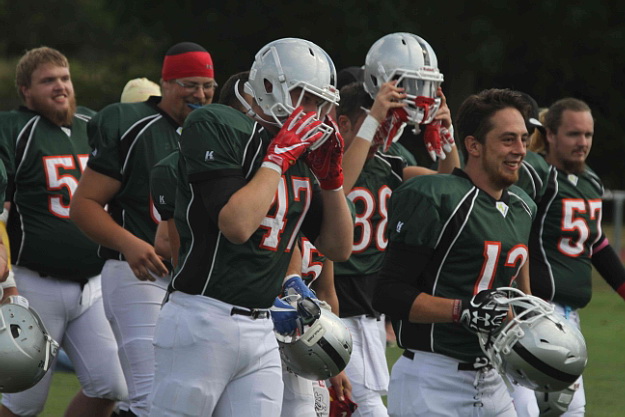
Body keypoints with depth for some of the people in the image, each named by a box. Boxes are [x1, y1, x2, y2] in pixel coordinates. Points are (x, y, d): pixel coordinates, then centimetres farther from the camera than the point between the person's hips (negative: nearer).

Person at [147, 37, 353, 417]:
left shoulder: (301, 159, 14)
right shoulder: (218, 126, -8)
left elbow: (338, 249, 19)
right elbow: (237, 224, -20)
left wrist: (331, 176, 8)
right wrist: (281, 155, -13)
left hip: (261, 332, 7)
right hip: (202, 323, -7)